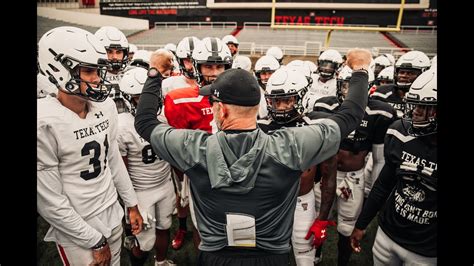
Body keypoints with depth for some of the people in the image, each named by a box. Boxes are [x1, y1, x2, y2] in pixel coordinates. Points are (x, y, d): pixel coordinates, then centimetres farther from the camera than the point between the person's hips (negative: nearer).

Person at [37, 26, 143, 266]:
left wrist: (132, 204, 10)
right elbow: (49, 202, -18)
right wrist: (95, 242, -11)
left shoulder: (105, 105, -5)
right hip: (76, 230, -5)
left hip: (113, 215, 6)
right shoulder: (45, 122, -23)